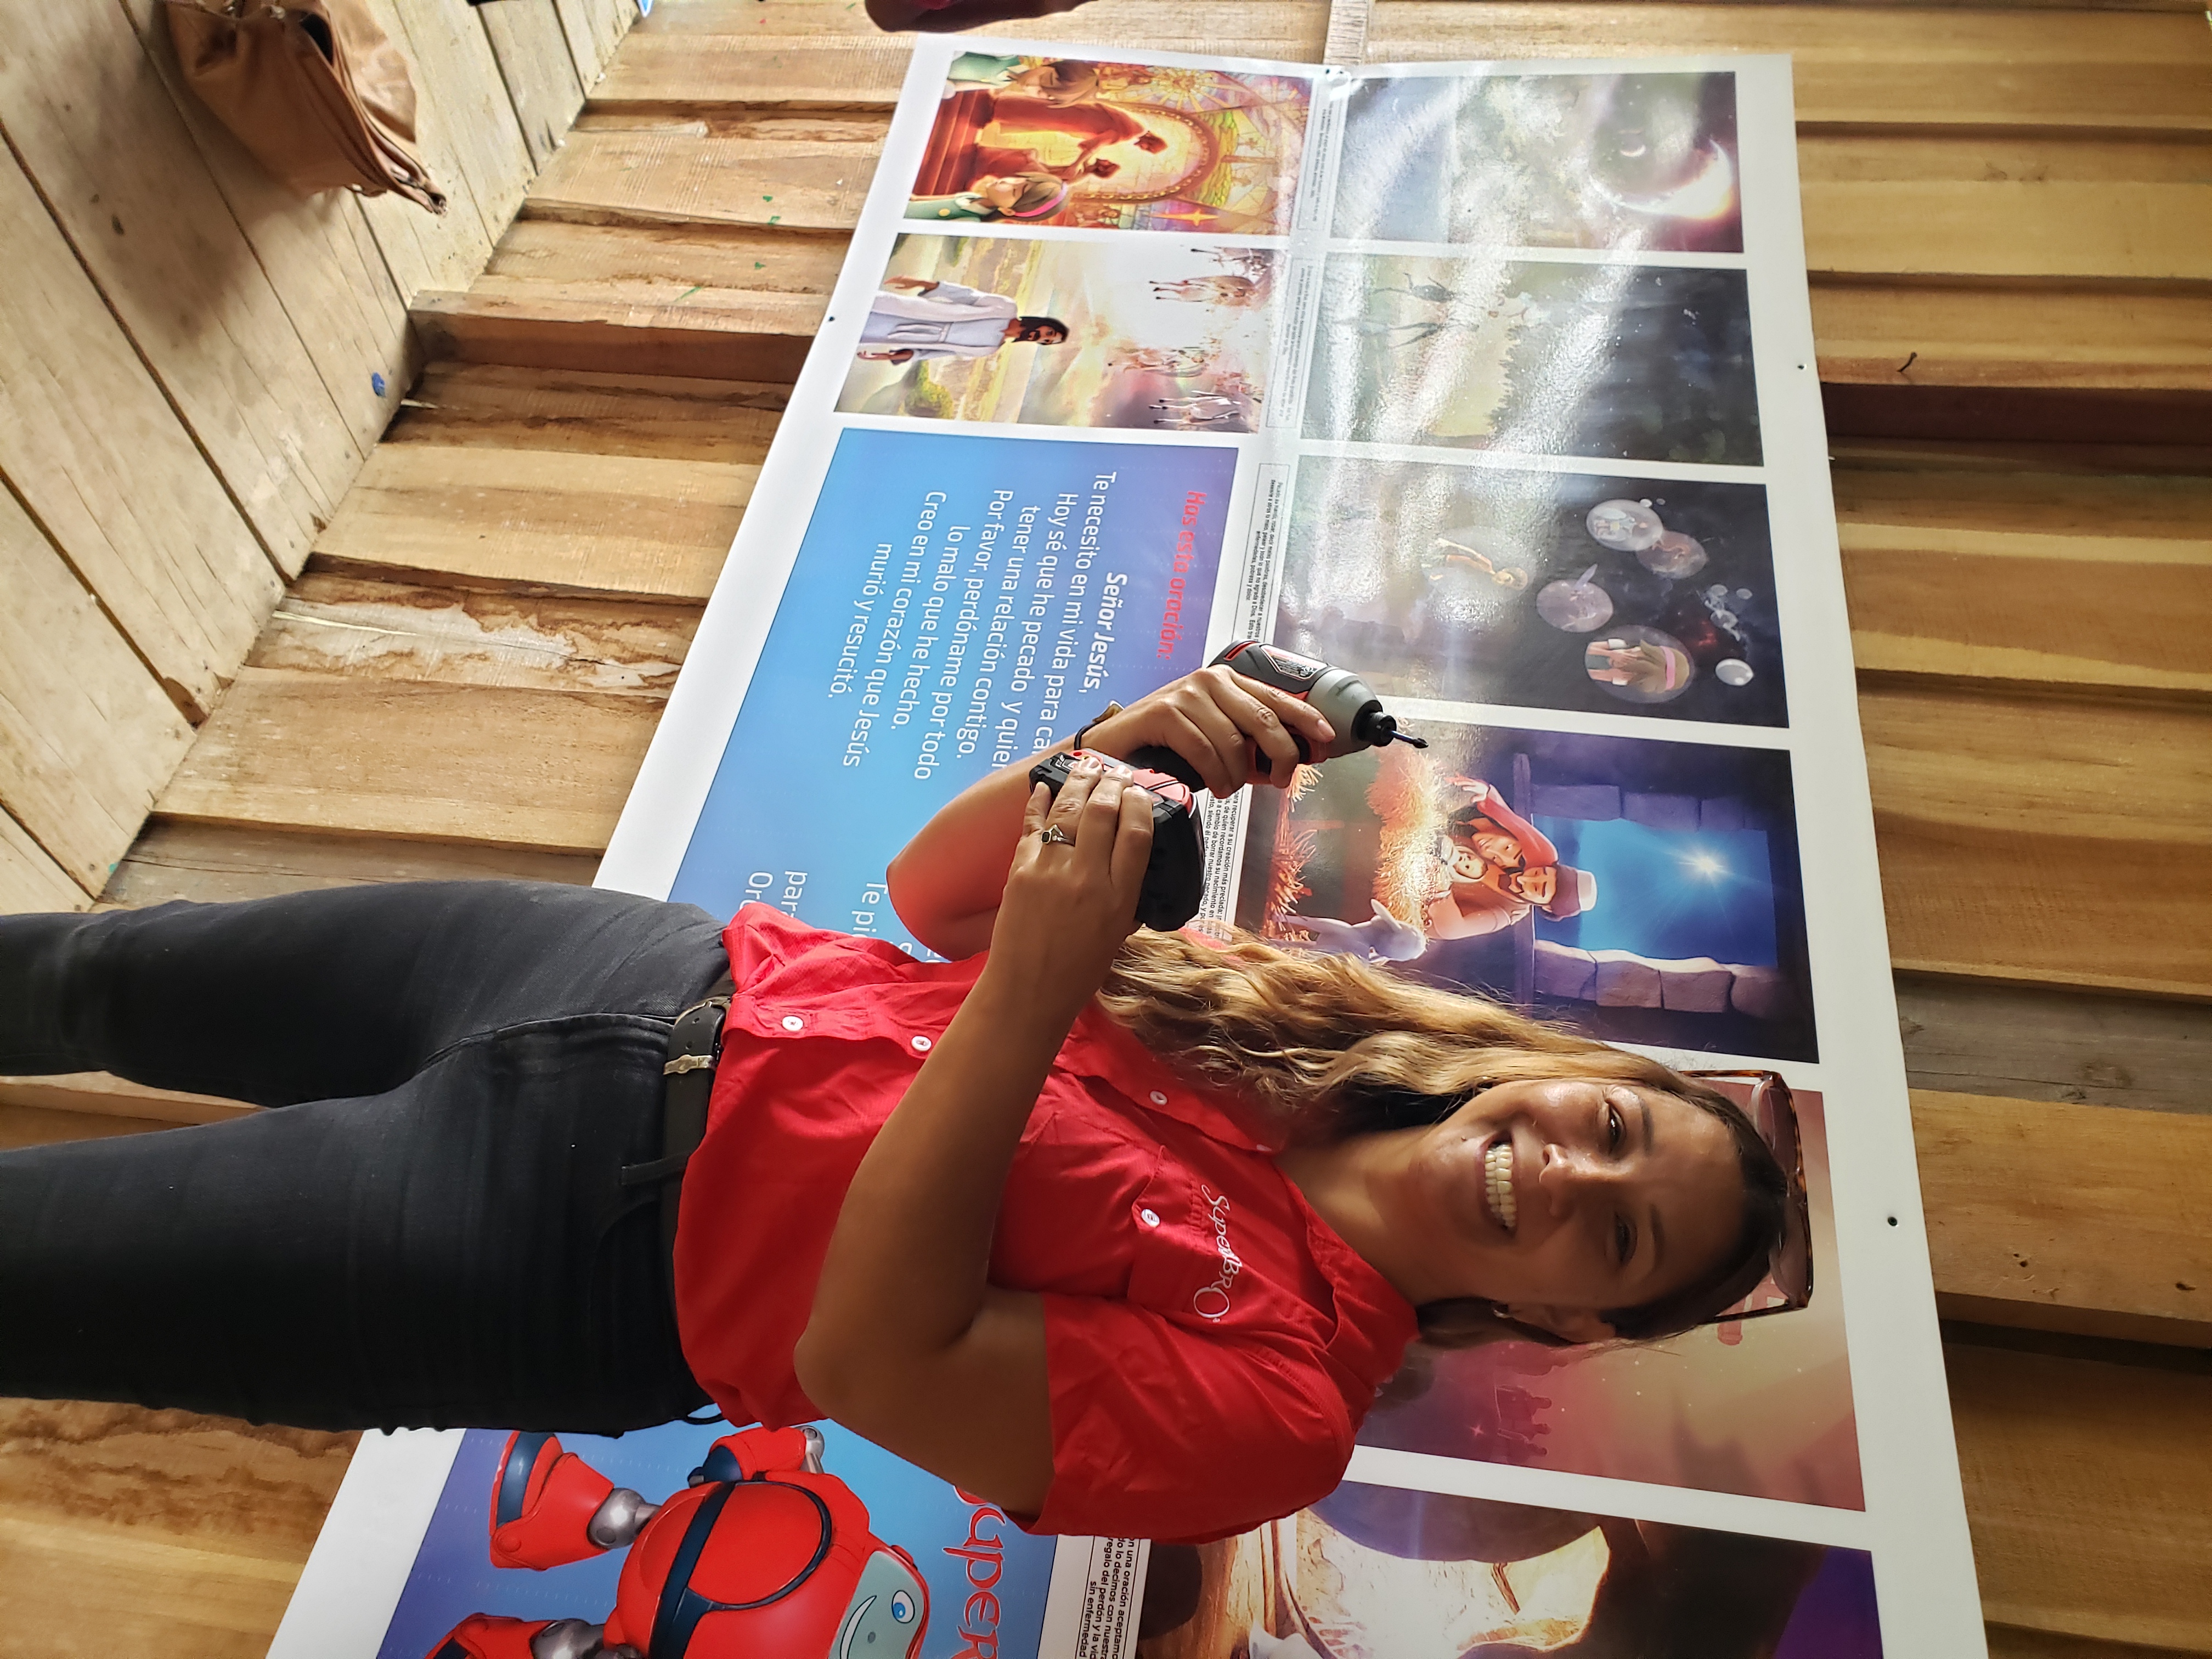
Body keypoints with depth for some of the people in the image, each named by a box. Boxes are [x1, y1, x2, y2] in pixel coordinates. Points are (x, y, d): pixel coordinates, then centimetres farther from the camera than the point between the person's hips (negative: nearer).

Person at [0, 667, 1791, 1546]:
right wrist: (1126, 746, -19)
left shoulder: (1279, 1395, -16)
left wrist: (1035, 979, -35)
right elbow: (932, 893, 0)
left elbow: (873, 1354, -25)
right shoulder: (1300, 997, -2)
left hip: (578, 1258, -5)